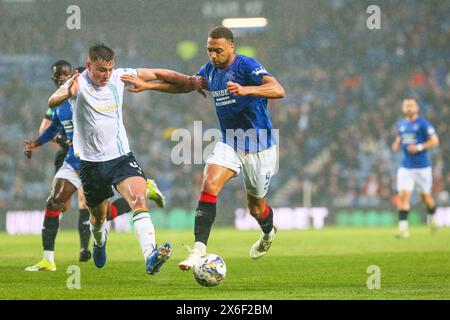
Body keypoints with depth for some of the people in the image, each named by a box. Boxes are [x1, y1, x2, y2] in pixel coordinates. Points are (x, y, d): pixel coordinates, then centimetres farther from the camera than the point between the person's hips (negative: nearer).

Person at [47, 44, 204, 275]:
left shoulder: (119, 77, -2)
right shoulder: (79, 83, -15)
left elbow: (156, 74, 8)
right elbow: (52, 102, -35)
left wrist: (190, 81, 2)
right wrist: (67, 93, -57)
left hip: (121, 156, 2)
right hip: (92, 162, -2)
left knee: (139, 199, -24)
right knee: (98, 217, 14)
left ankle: (150, 257, -37)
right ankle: (100, 243, 51)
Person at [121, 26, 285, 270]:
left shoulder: (247, 66, -19)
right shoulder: (210, 70, 3)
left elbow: (278, 90, -33)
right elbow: (184, 85, 23)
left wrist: (246, 90, -48)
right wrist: (148, 85, 15)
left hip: (259, 146, -5)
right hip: (229, 143, 5)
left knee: (255, 206, 9)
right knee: (209, 186, -21)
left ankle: (268, 232, 46)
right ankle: (199, 249, -25)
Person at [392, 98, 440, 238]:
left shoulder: (423, 123, -8)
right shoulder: (401, 124, 9)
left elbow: (435, 141, -9)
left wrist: (419, 147, -21)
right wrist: (396, 144, 4)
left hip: (422, 166, -3)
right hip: (405, 167, 3)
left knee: (425, 196, 10)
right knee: (403, 195, -12)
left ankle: (432, 217, 40)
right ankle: (403, 227, -15)